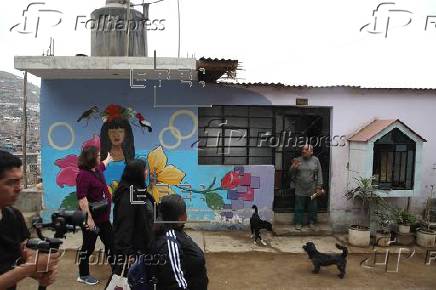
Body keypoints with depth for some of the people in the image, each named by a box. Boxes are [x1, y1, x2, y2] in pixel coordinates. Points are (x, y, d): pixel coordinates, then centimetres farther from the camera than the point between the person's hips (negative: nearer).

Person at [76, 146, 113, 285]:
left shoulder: (97, 169, 6)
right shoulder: (83, 174, -21)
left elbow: (103, 165, 34)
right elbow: (82, 198, -27)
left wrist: (108, 158, 53)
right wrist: (88, 218, -30)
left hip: (103, 217, 9)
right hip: (92, 219, -9)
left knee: (110, 243, 15)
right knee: (88, 247, 7)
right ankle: (83, 275, 25)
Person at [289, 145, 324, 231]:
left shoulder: (315, 160, 0)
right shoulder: (297, 160, 2)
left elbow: (319, 174, 1)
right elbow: (291, 173, 5)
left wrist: (319, 187, -4)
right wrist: (294, 167, -17)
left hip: (312, 190, 0)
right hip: (300, 190, 0)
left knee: (313, 208, 10)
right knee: (299, 207, 7)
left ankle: (312, 223, 25)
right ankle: (298, 223, 19)